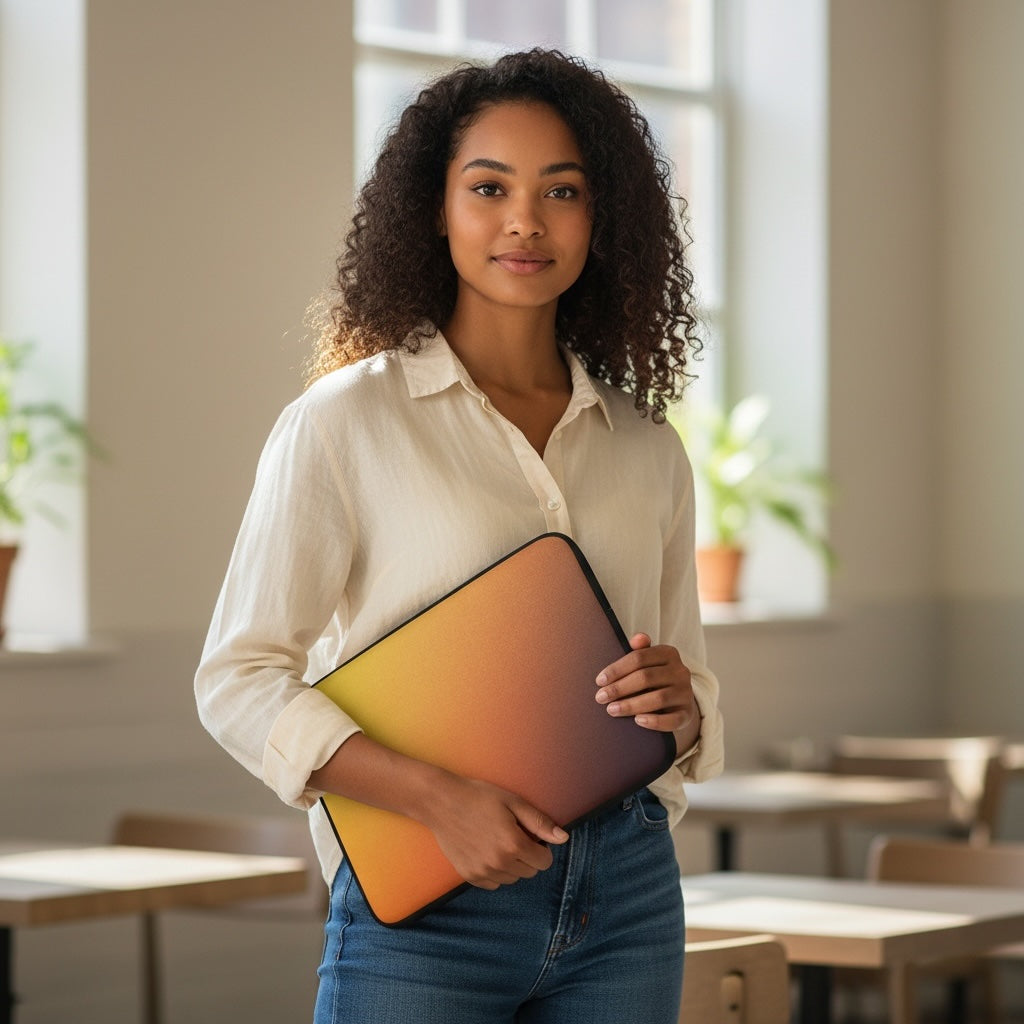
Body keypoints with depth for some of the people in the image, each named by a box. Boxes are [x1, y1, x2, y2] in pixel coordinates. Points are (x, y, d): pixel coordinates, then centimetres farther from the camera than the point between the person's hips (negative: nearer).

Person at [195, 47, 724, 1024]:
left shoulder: (647, 453, 10)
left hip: (626, 904, 4)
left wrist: (677, 704, -6)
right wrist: (439, 798, -18)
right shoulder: (345, 420, -3)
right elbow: (239, 683, -6)